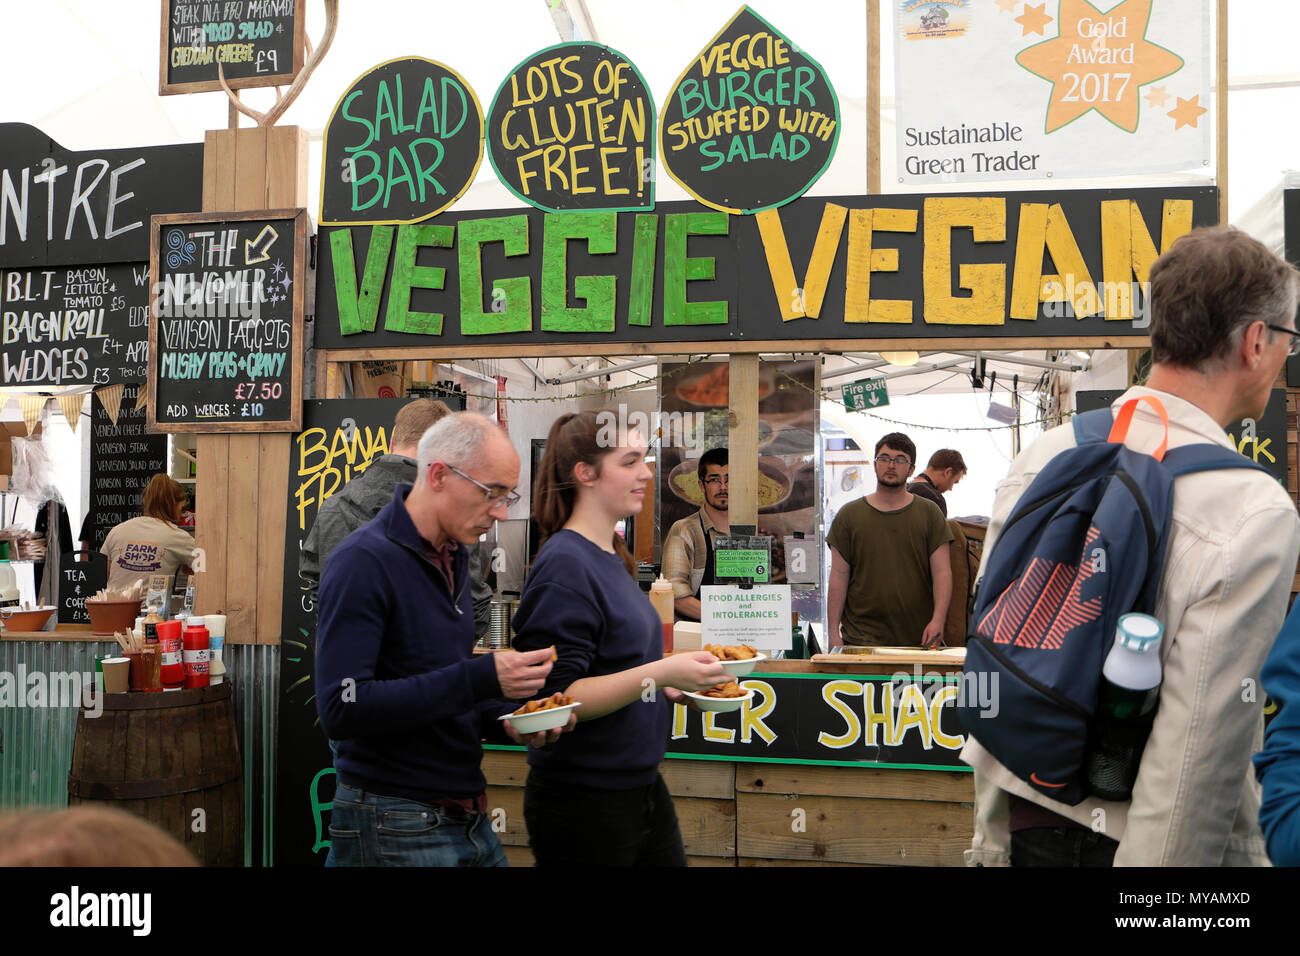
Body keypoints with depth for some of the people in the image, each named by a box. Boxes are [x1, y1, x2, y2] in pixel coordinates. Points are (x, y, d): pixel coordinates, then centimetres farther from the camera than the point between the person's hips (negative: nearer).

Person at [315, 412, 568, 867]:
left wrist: (503, 718, 0)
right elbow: (341, 708, -26)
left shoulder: (453, 556, 10)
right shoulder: (363, 561, -17)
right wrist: (479, 679, -28)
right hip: (396, 829, -8)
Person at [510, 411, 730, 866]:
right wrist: (660, 673, -30)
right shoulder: (565, 565, -18)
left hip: (642, 789, 9)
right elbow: (558, 697, -23)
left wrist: (678, 685, 8)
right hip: (583, 799, -9)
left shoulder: (612, 557, 10)